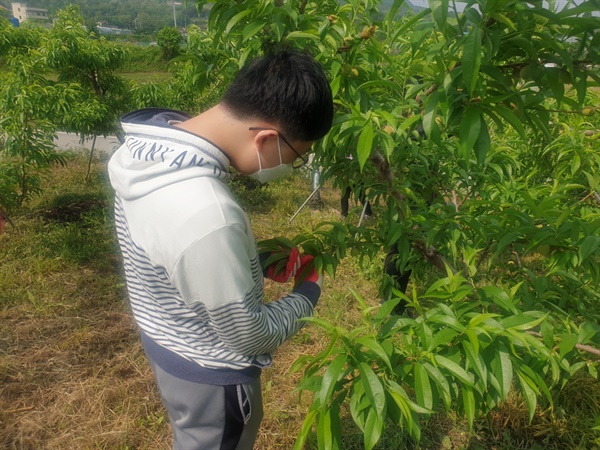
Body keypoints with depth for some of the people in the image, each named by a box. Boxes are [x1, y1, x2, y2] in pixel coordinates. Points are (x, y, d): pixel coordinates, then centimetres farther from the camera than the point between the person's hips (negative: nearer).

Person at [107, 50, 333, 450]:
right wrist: (309, 292, -8)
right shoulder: (204, 214, -40)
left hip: (171, 345, 8)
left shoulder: (154, 146, -13)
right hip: (209, 375, -7)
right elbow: (251, 336, -25)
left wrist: (260, 261, -1)